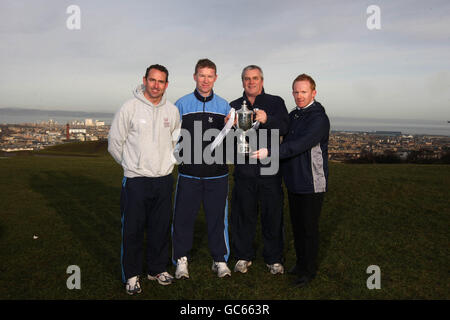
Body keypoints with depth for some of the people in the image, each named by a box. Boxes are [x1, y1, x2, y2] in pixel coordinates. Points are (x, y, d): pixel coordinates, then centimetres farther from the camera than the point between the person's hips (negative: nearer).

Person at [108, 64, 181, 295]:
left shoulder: (172, 110, 5)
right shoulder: (130, 108, -7)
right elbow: (114, 143, -1)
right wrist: (131, 164, 5)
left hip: (164, 179, 4)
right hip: (135, 180, -4)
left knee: (161, 228, 12)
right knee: (133, 229, 2)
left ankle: (157, 269, 29)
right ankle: (132, 275, 18)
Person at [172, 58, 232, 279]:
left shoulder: (224, 105, 8)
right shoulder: (182, 104, 3)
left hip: (217, 172, 1)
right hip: (189, 172, -1)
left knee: (217, 216, 8)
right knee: (184, 216, 5)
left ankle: (220, 259, 23)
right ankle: (181, 259, 21)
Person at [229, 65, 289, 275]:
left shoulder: (275, 102, 7)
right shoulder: (234, 106, 14)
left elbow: (285, 128, -10)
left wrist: (267, 120, -28)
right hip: (244, 169, 2)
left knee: (272, 214, 4)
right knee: (243, 214, 8)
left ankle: (274, 258, 20)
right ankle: (243, 256, 24)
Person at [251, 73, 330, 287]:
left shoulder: (319, 118, -14)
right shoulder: (293, 116, 12)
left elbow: (300, 145, -28)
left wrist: (269, 152, -35)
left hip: (312, 184, -7)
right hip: (293, 182, 7)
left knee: (310, 227, 2)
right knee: (296, 225, 16)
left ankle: (309, 270, 17)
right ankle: (300, 262, 31)